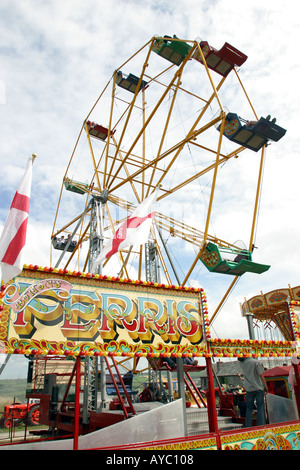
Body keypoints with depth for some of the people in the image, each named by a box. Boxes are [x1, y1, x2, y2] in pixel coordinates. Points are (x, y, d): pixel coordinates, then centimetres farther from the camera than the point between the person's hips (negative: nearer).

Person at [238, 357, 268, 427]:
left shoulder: (241, 363, -2)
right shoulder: (255, 362, -14)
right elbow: (261, 375, -9)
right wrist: (265, 386, 2)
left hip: (248, 389, 4)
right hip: (258, 388, -3)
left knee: (249, 408, 10)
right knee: (260, 408, 6)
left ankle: (248, 427, 10)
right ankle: (260, 426, 6)